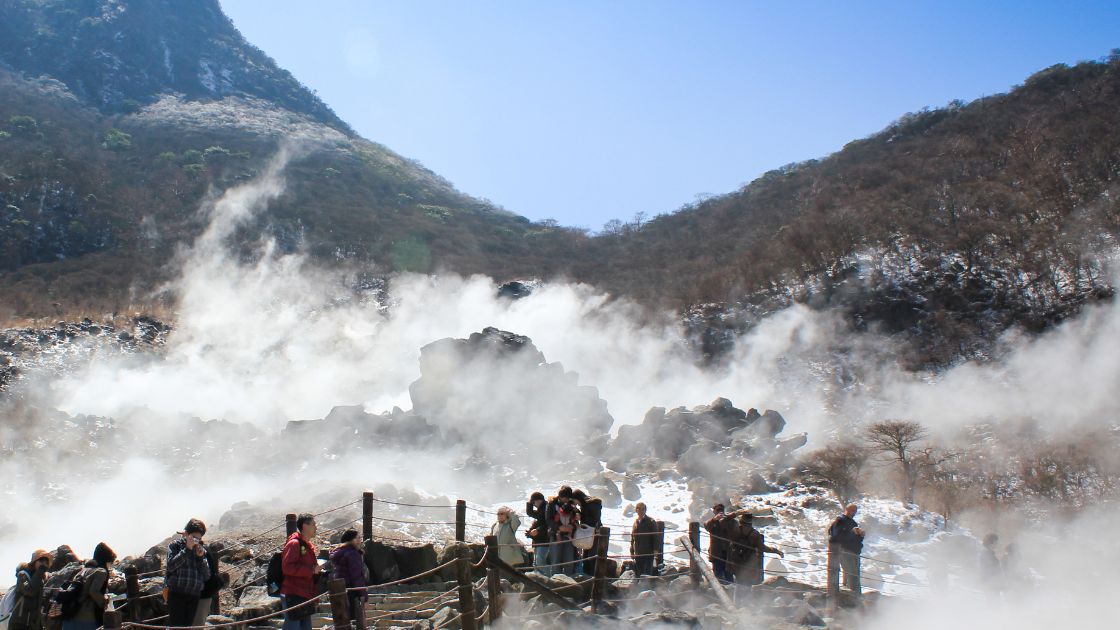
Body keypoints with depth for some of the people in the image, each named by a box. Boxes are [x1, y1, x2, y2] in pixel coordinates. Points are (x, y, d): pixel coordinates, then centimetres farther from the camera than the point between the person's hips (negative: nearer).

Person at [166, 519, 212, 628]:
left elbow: (207, 576, 8)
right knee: (176, 626, -10)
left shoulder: (201, 549, 13)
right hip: (176, 593, -4)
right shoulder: (175, 545, 4)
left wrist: (201, 557, -5)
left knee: (188, 625, 5)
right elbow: (171, 566, -13)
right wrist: (187, 549, -15)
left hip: (194, 595, 4)